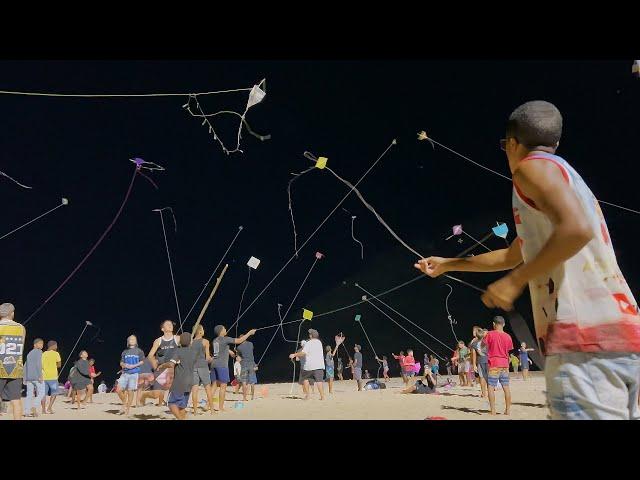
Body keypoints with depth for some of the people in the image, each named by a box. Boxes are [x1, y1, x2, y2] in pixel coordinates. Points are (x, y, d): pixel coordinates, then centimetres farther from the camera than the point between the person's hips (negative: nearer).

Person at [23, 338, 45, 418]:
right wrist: (40, 375, -18)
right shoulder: (38, 352, -4)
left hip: (28, 377, 8)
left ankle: (27, 412, 2)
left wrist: (25, 378, 26)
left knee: (29, 395, 7)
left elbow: (25, 366, 23)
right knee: (41, 393, -2)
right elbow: (38, 363, -16)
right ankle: (33, 407, -16)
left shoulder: (30, 353, 22)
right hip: (36, 376, -8)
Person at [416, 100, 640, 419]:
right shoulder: (564, 175, 29)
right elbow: (514, 255, 36)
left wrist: (515, 281, -12)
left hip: (585, 338, -10)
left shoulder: (534, 166, 0)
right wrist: (447, 264, 43)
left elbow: (576, 229, -21)